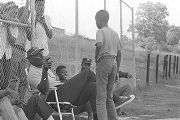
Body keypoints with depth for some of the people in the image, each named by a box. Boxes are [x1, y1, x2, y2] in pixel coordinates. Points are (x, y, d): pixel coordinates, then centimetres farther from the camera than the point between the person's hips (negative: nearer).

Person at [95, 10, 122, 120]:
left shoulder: (100, 31, -5)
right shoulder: (115, 33, 16)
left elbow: (99, 45, -26)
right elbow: (119, 53, 17)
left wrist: (96, 58, -10)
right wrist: (117, 71, 20)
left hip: (104, 61, -7)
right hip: (114, 62, 7)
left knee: (101, 97, -6)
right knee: (109, 97, 14)